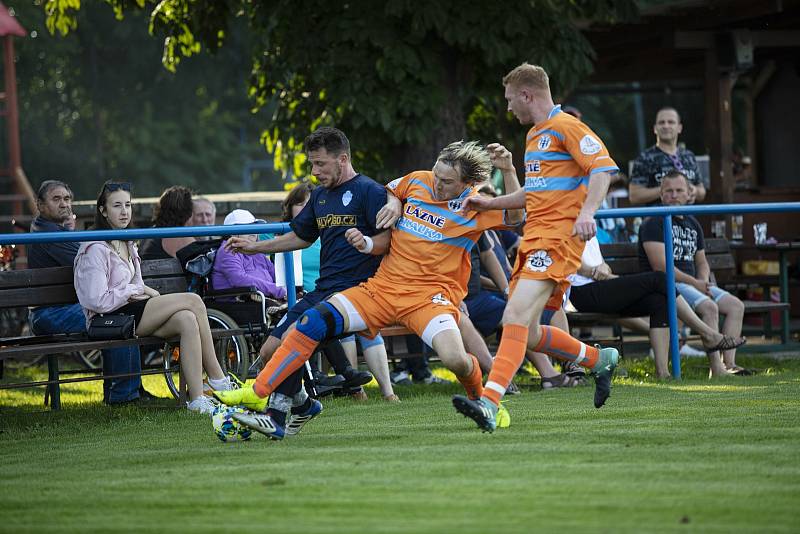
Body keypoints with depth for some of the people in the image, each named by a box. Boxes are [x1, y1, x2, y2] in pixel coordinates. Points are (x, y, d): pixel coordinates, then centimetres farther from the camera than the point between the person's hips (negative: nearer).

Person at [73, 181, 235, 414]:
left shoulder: (127, 246, 20)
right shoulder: (96, 249, -10)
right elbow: (98, 301, -17)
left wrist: (145, 292, 2)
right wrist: (136, 290, -9)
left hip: (133, 312, 8)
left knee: (187, 320, -23)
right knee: (193, 301, -19)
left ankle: (197, 399, -26)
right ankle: (217, 378, -12)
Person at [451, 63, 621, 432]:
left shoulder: (566, 127, -6)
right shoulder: (534, 135, 23)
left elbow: (603, 167, -17)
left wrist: (587, 212, -30)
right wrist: (490, 204, 29)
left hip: (558, 237, -10)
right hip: (533, 236, 10)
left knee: (516, 316, -24)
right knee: (528, 333, 8)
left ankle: (490, 403, -35)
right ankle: (601, 360, 28)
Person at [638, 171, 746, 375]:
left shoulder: (693, 224, 20)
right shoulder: (653, 223, -6)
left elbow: (702, 262, 25)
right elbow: (660, 266, -15)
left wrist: (704, 283, 1)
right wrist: (695, 283, -15)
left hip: (694, 284, 8)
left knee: (736, 306, -8)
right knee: (709, 307, -30)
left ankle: (729, 363, -17)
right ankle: (716, 369, -33)